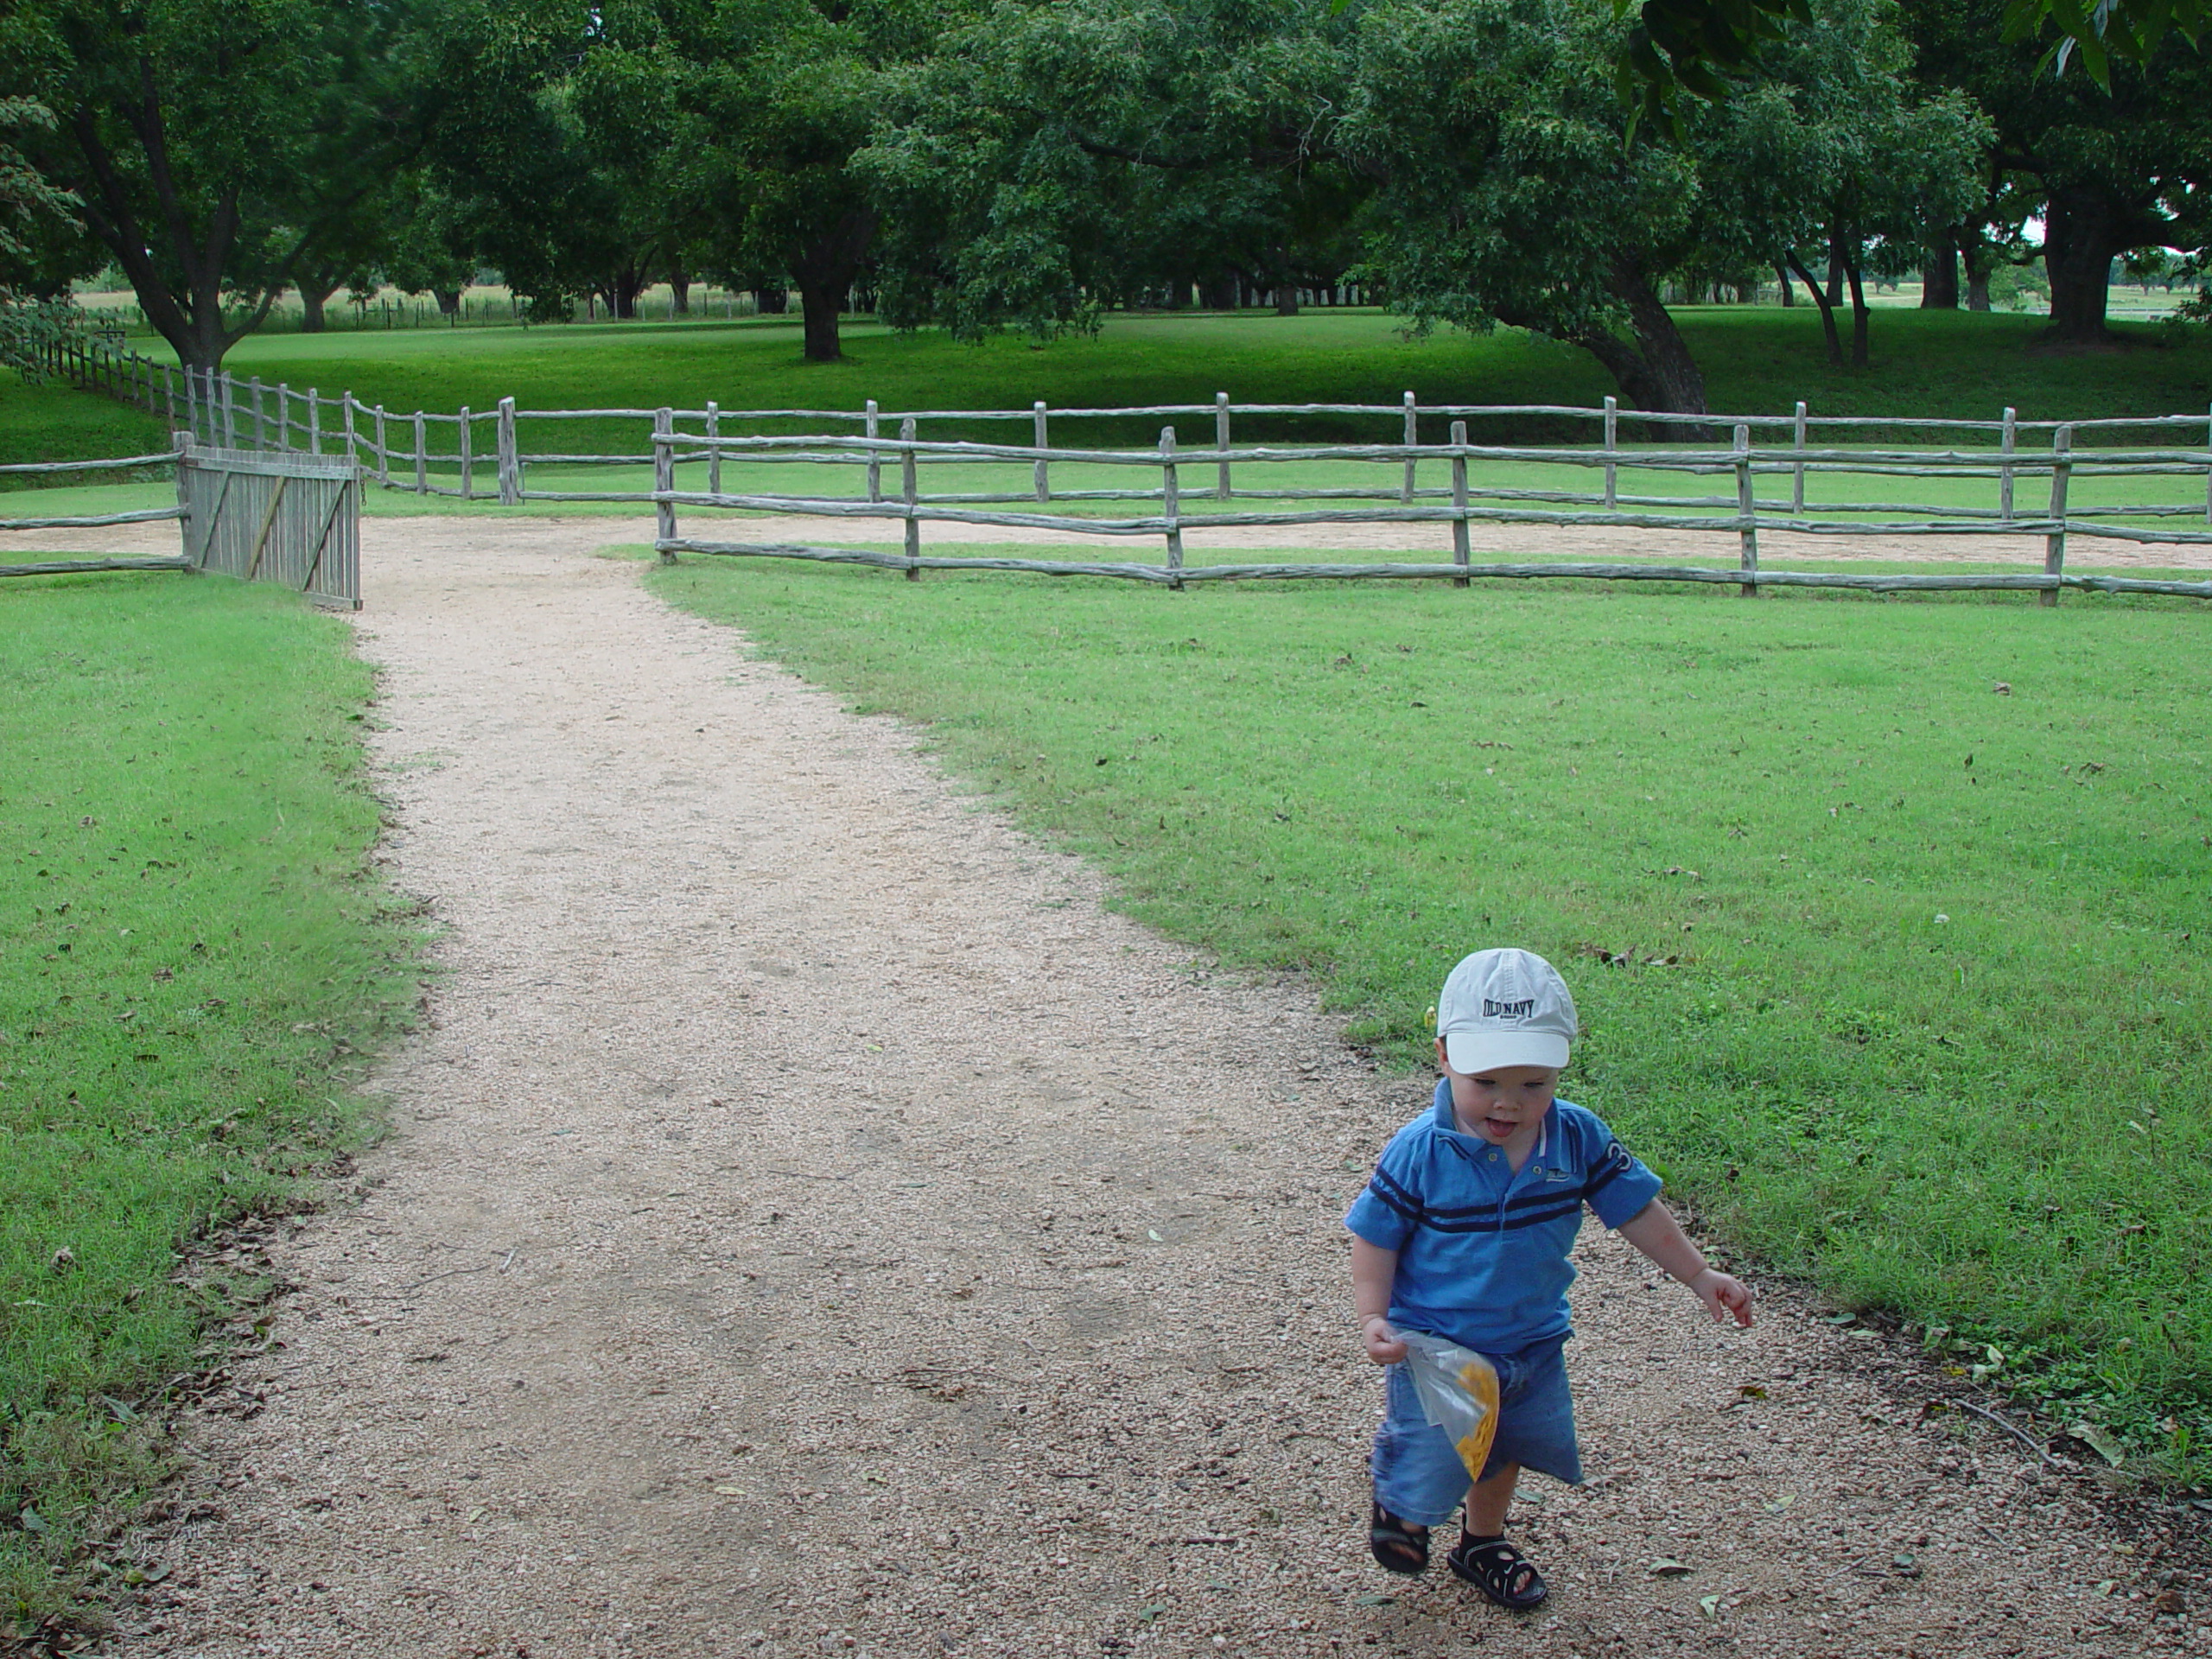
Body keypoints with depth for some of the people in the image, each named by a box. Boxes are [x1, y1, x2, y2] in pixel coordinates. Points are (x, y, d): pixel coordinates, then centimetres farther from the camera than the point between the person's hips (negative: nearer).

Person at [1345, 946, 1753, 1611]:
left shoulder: (1578, 1139, -12)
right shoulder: (1419, 1152, -23)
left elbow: (1636, 1208, 1)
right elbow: (1375, 1237, -12)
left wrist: (1699, 1274, 3)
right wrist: (1374, 1318, -20)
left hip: (1532, 1344, 4)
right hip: (1434, 1348, -4)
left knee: (1504, 1453, 21)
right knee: (1432, 1462, 2)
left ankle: (1484, 1543, 49)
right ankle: (1398, 1497, 38)